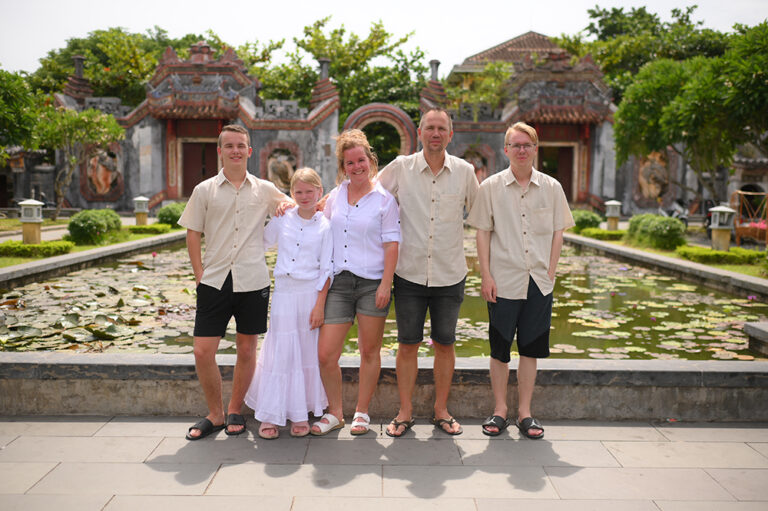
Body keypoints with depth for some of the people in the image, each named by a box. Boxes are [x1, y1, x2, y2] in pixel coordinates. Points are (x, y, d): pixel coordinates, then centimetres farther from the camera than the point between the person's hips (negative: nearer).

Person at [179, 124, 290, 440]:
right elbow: (193, 234, 8)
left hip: (253, 281, 0)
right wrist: (200, 274, 0)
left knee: (247, 350, 7)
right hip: (215, 281, 0)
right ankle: (215, 414, 18)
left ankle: (235, 411, 27)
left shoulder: (265, 190, 8)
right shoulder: (204, 190, 7)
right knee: (203, 351, -2)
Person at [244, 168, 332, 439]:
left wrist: (320, 304, -8)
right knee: (279, 350, 2)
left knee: (308, 351, 5)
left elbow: (326, 269, -4)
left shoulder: (325, 226, -1)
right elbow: (261, 243, 24)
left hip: (311, 293, -1)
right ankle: (271, 415, 13)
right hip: (283, 291, 2)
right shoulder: (282, 219, 5)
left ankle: (300, 414, 17)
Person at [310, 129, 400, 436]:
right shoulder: (334, 197, 12)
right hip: (339, 283, 3)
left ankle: (362, 412, 25)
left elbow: (391, 244, -4)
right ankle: (335, 412, 18)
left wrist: (386, 284, -10)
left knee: (370, 351, 8)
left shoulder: (384, 198, 0)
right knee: (325, 354, -2)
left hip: (372, 283, -3)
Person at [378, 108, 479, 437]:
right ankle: (405, 413, 18)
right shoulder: (400, 168, -2)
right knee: (408, 345, 4)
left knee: (445, 344, 9)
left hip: (450, 274, 1)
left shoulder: (464, 172, 1)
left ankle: (441, 412, 24)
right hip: (409, 273, -1)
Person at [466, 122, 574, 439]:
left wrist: (550, 272, 1)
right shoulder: (491, 187, 1)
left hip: (539, 282, 2)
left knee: (531, 347, 8)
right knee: (500, 348, 5)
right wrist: (486, 276, -5)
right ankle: (500, 410, 20)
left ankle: (524, 412, 20)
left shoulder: (551, 188, 5)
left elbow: (557, 233, 9)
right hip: (503, 281, -1)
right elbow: (483, 233, 1)